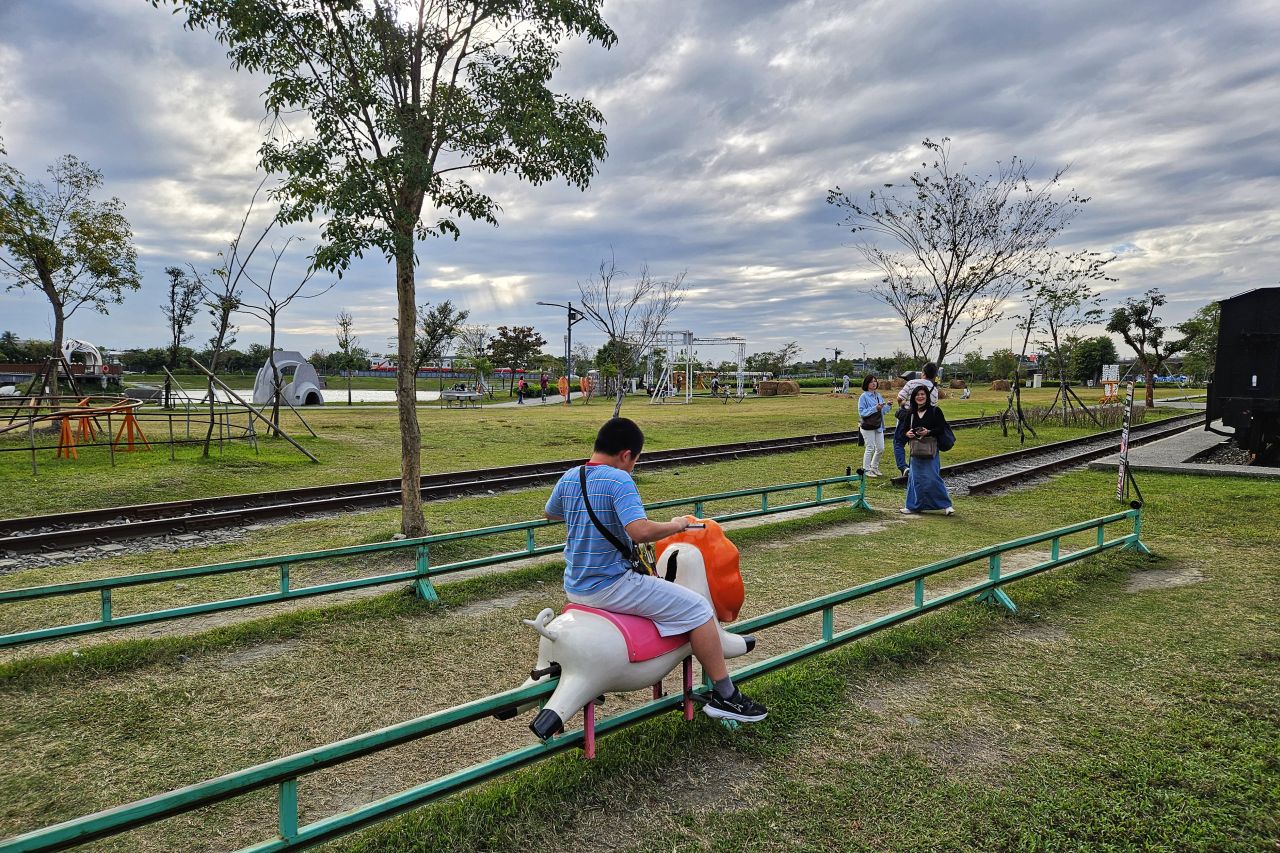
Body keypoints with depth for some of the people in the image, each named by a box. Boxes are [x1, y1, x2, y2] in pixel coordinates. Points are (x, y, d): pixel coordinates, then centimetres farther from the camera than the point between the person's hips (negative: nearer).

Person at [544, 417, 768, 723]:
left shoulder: (569, 478, 5)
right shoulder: (618, 480, -19)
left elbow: (550, 513, 24)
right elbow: (641, 531, -31)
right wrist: (677, 525, -14)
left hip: (574, 587, 9)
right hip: (611, 586, -9)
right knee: (698, 609, -1)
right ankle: (724, 696, 5)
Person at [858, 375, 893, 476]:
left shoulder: (878, 395, 9)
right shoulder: (864, 397, -12)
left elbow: (882, 411, 15)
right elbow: (861, 412, -18)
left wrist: (888, 406, -4)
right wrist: (875, 408, -26)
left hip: (878, 426, 7)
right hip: (868, 427, -7)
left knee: (881, 448, 11)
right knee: (870, 448, 0)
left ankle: (874, 467, 29)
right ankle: (866, 470, 13)